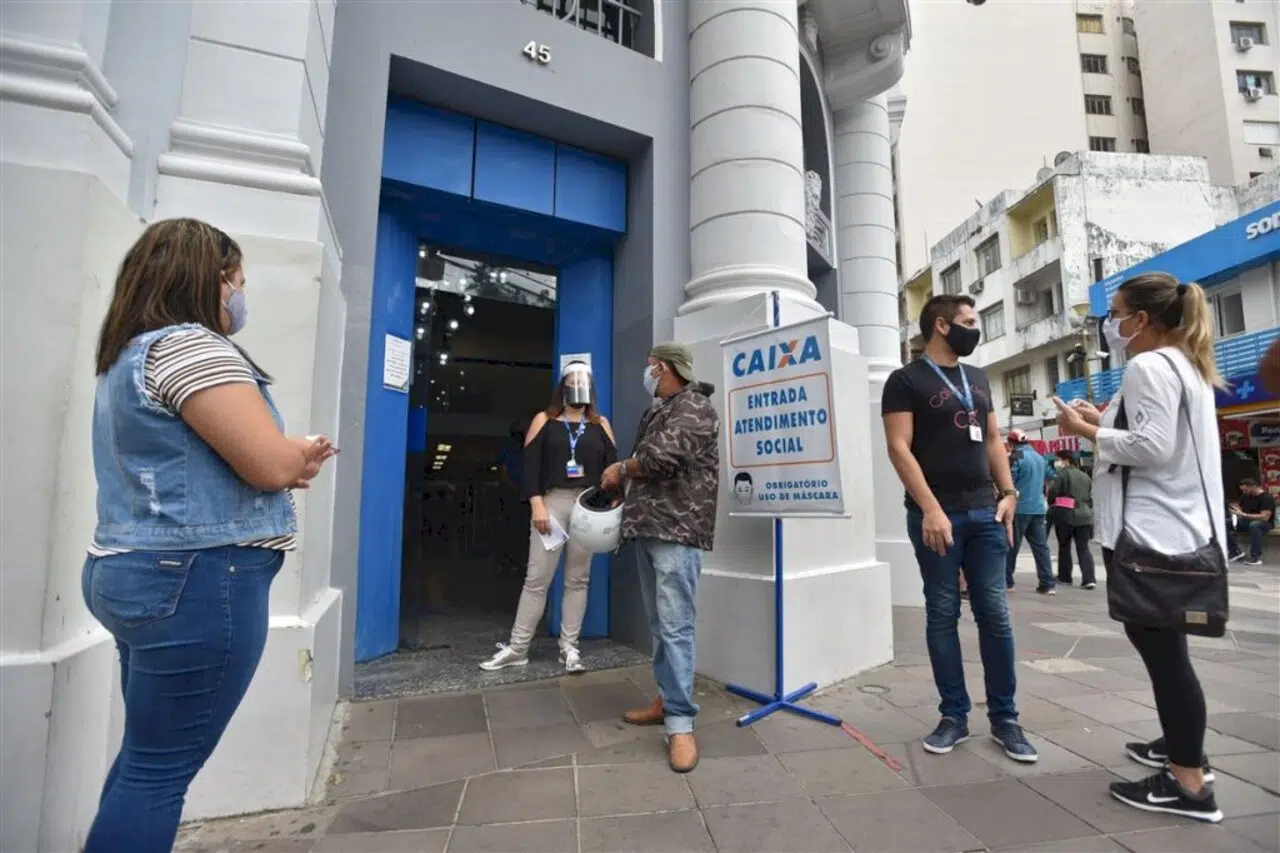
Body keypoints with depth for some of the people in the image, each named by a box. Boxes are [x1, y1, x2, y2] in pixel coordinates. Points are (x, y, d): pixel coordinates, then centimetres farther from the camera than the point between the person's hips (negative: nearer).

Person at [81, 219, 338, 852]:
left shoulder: (131, 354, 17)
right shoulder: (189, 344, -15)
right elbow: (270, 464, -22)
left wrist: (288, 461, 6)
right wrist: (306, 452, 1)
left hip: (139, 573, 10)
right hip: (196, 580, -10)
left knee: (145, 756, 19)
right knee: (160, 769, 2)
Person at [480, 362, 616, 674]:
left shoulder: (601, 425, 13)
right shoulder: (544, 420, 9)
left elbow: (612, 467, 8)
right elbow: (531, 465, 0)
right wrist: (537, 505, -11)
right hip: (552, 502, -1)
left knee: (578, 580, 6)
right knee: (537, 578, 0)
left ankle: (569, 647, 14)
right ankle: (517, 648, 9)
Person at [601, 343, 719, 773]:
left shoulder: (694, 406, -6)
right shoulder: (655, 412, 22)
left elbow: (663, 457, -20)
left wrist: (620, 469, -5)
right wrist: (621, 486, 2)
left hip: (677, 529, -9)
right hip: (646, 527, 9)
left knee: (675, 626, -9)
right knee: (659, 624, 14)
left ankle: (680, 724, -3)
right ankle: (666, 700, 25)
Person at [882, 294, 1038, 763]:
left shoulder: (978, 379, 17)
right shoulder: (906, 380, -3)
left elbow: (993, 439, 19)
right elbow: (899, 448, -11)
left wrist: (1008, 493, 7)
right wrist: (931, 509, -18)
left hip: (984, 512, 5)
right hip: (936, 514, -5)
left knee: (995, 615, 6)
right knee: (942, 616, 4)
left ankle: (1004, 718, 19)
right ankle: (954, 716, 16)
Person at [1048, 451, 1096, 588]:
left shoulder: (1062, 473, -5)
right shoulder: (1085, 476, 17)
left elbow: (1053, 492, -8)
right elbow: (1091, 497, 20)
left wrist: (1051, 502, 11)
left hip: (1066, 514, -5)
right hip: (1084, 515, 5)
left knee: (1064, 547, 8)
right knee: (1083, 548, 6)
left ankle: (1064, 577, 16)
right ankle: (1089, 579, -6)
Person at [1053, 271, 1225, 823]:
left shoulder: (1147, 367, -14)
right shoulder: (1185, 365, 18)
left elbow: (1153, 447, -22)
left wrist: (1087, 432, -13)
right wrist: (1105, 420, 14)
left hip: (1153, 530, -11)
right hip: (1179, 525, 11)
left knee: (1162, 649, -4)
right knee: (1162, 643, 20)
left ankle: (1189, 785, 4)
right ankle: (1181, 745, 34)